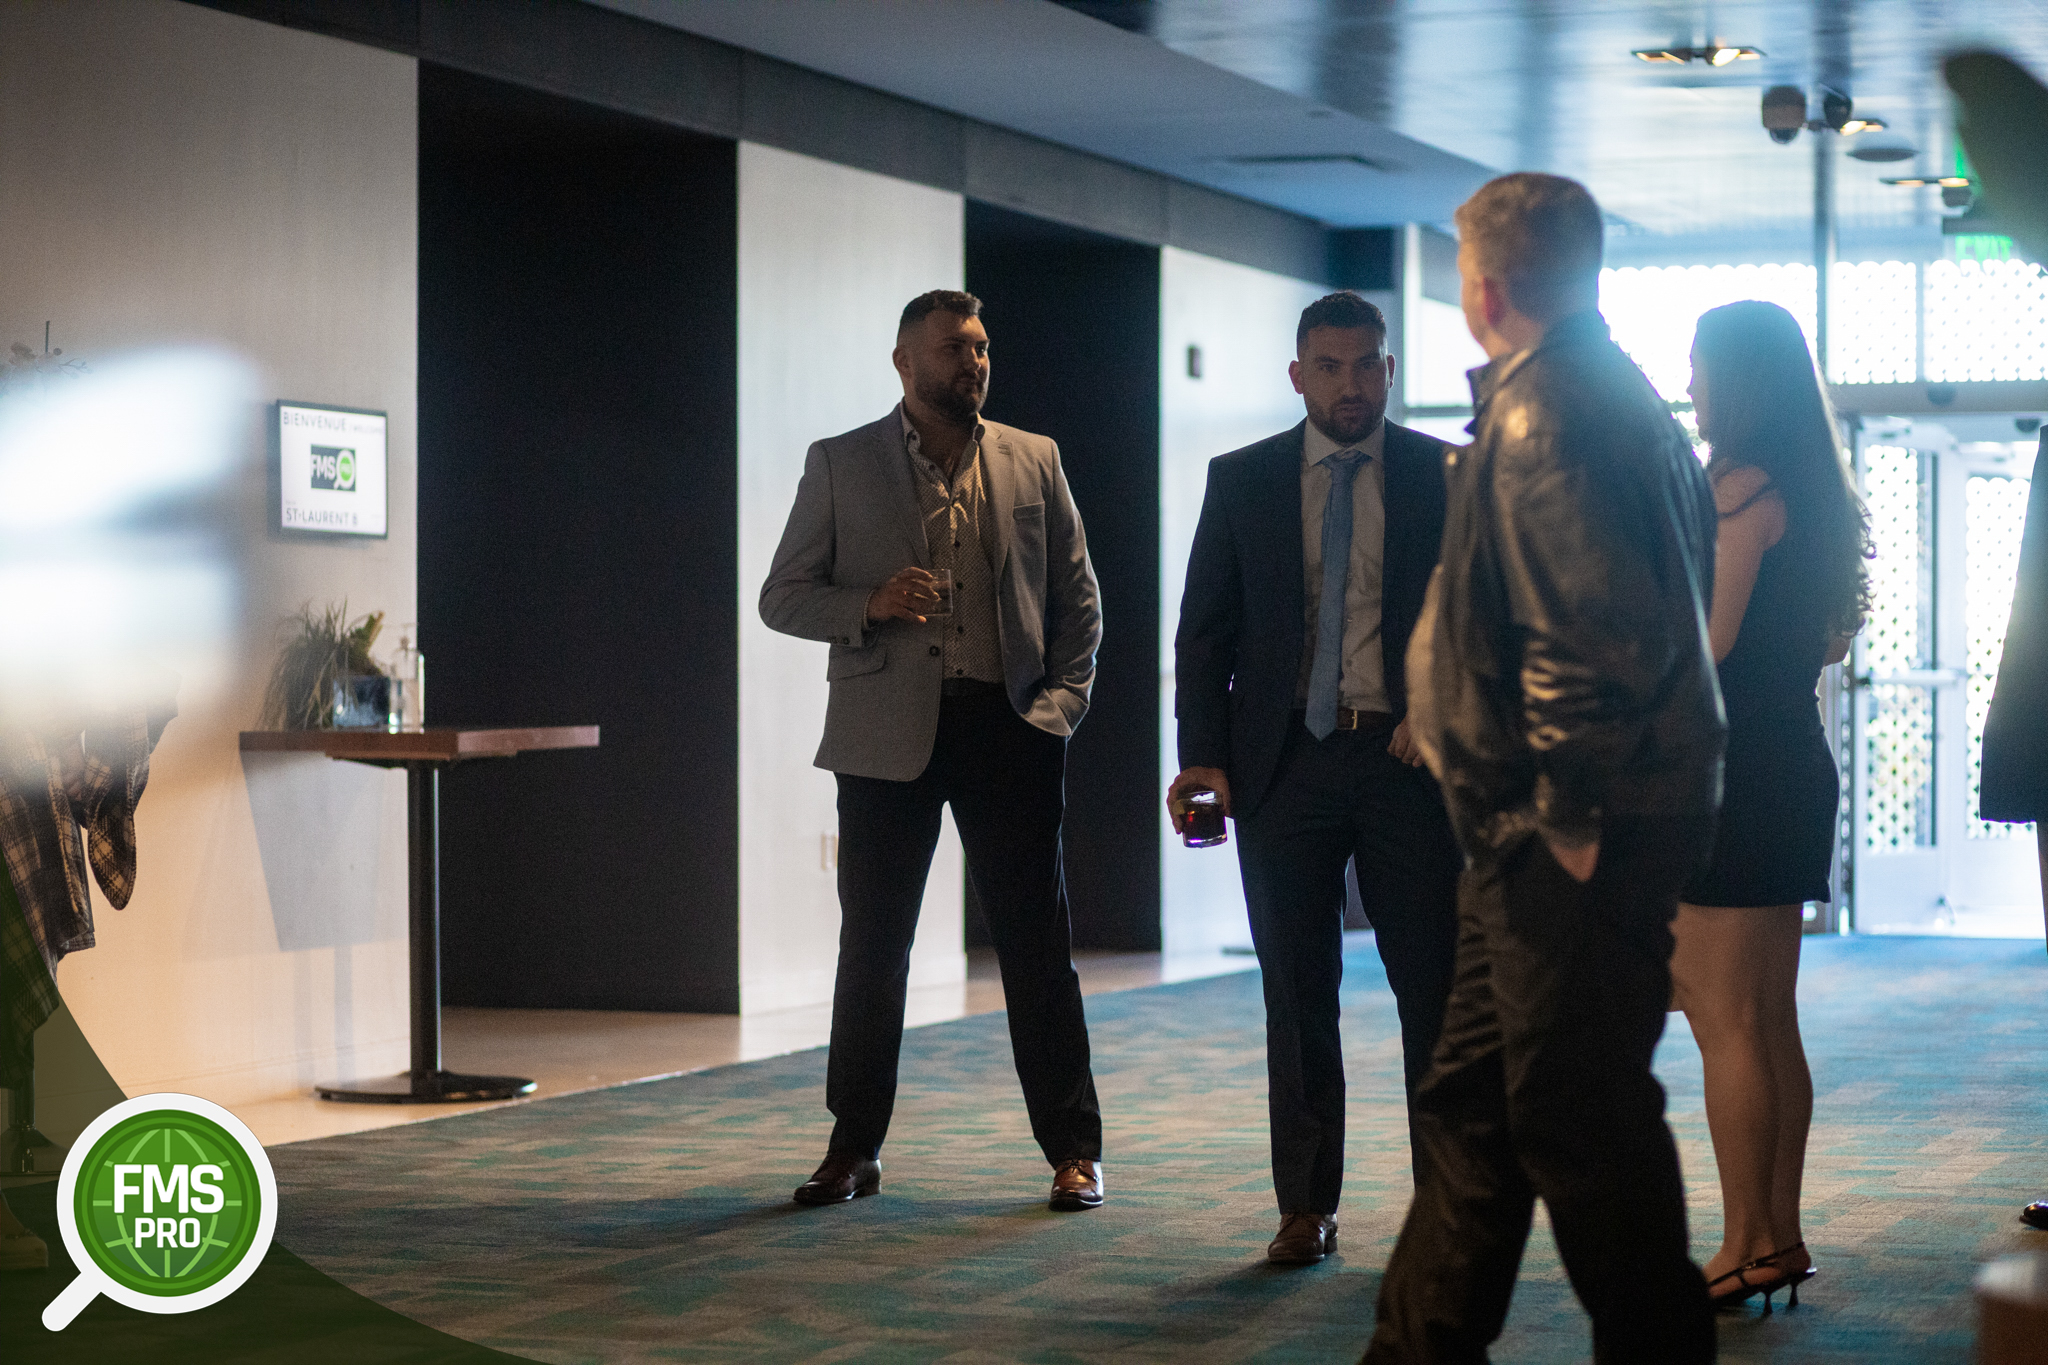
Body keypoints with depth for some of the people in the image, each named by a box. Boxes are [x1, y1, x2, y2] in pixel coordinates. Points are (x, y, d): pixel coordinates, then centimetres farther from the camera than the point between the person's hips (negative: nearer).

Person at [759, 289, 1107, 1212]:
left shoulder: (1033, 461, 10)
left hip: (1007, 728, 0)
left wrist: (1063, 699, 0)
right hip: (888, 735, 0)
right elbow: (781, 597, 5)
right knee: (872, 946, 5)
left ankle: (1073, 1149, 7)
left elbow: (1077, 594, 13)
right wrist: (870, 605, -13)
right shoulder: (840, 464, 6)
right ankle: (854, 1148, 16)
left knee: (1037, 944, 0)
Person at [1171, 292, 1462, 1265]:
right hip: (1286, 762, 1)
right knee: (1298, 995, 5)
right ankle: (1305, 1209, 12)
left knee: (1436, 988, -1)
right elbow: (1204, 629, 7)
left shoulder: (1449, 477, 5)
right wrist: (1202, 754, -3)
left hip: (1408, 758, -1)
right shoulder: (1241, 482, 8)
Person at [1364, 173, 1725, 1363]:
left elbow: (1597, 631, -27)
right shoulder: (1622, 397, 15)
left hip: (1573, 830, -11)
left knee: (1578, 1113, -3)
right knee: (1475, 1097, 16)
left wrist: (1567, 809, -19)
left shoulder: (1541, 413, -17)